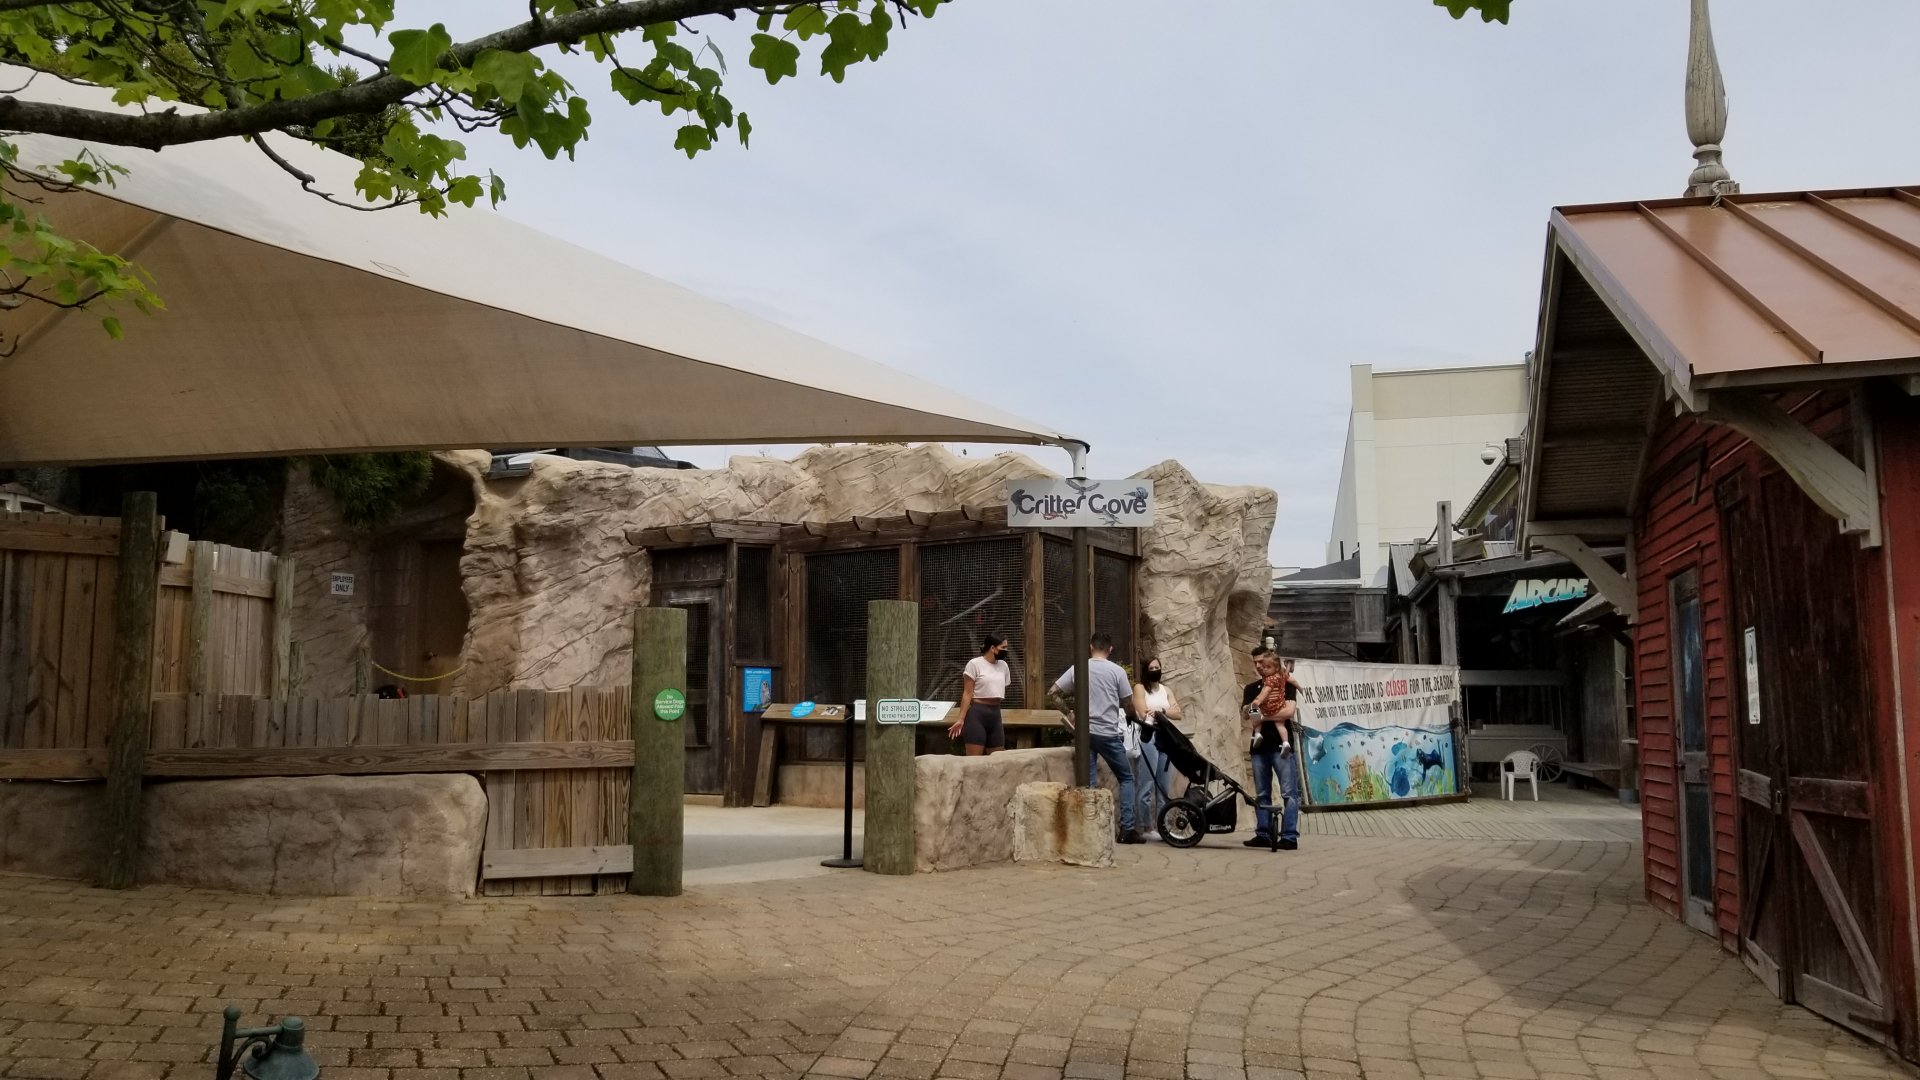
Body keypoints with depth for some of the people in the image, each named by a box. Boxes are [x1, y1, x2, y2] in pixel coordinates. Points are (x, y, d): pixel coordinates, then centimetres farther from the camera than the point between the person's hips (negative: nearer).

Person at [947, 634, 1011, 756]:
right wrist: (961, 719, -13)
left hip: (996, 714, 6)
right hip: (977, 714, -6)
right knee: (974, 759, -10)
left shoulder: (1003, 665, 12)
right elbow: (967, 694, -7)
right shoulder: (974, 664, -6)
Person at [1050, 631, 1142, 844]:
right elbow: (1127, 705, 1)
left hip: (1085, 732, 3)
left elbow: (1053, 694, 3)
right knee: (1126, 778, 10)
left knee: (1088, 782, 5)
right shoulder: (1117, 671, -3)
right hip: (1109, 734, -2)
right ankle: (1127, 829, 3)